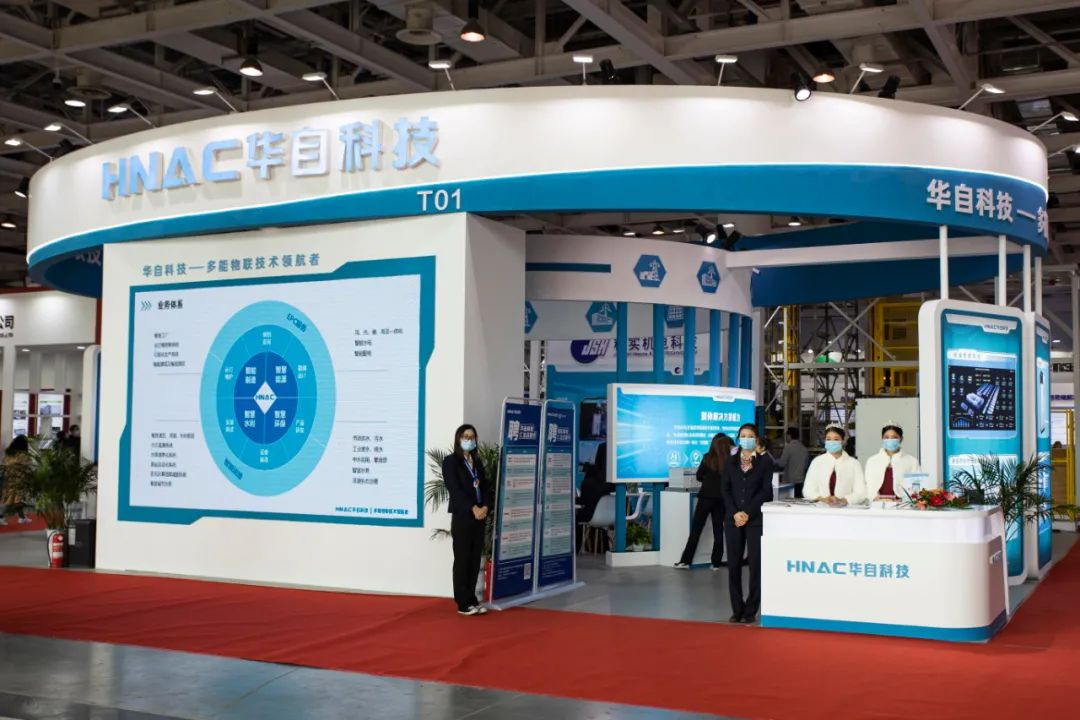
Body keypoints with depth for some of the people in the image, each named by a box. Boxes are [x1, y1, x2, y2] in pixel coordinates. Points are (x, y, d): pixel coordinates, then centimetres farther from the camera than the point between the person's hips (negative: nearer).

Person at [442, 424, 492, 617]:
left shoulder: (477, 462, 17)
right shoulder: (451, 461, -3)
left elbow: (485, 486, 11)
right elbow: (454, 489, -13)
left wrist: (486, 507, -7)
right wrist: (473, 508, -19)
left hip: (480, 517, 6)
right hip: (462, 516, -6)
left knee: (475, 560, 7)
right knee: (462, 560, -2)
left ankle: (471, 599, 14)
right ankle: (462, 604, 2)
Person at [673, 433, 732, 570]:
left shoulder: (708, 457, -6)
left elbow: (699, 477, 2)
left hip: (706, 496, -1)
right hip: (721, 498, 1)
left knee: (696, 529, 4)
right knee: (718, 530, 8)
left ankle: (685, 560, 4)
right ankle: (716, 562, 7)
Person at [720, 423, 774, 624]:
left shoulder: (765, 461, 3)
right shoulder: (731, 461, 11)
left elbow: (765, 490, -4)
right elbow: (725, 489, 5)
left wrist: (748, 513, -11)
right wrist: (735, 513, -8)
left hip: (756, 519, -3)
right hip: (733, 518, 3)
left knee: (755, 563, -3)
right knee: (733, 564, 2)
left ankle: (750, 610, 4)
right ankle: (737, 609, 10)